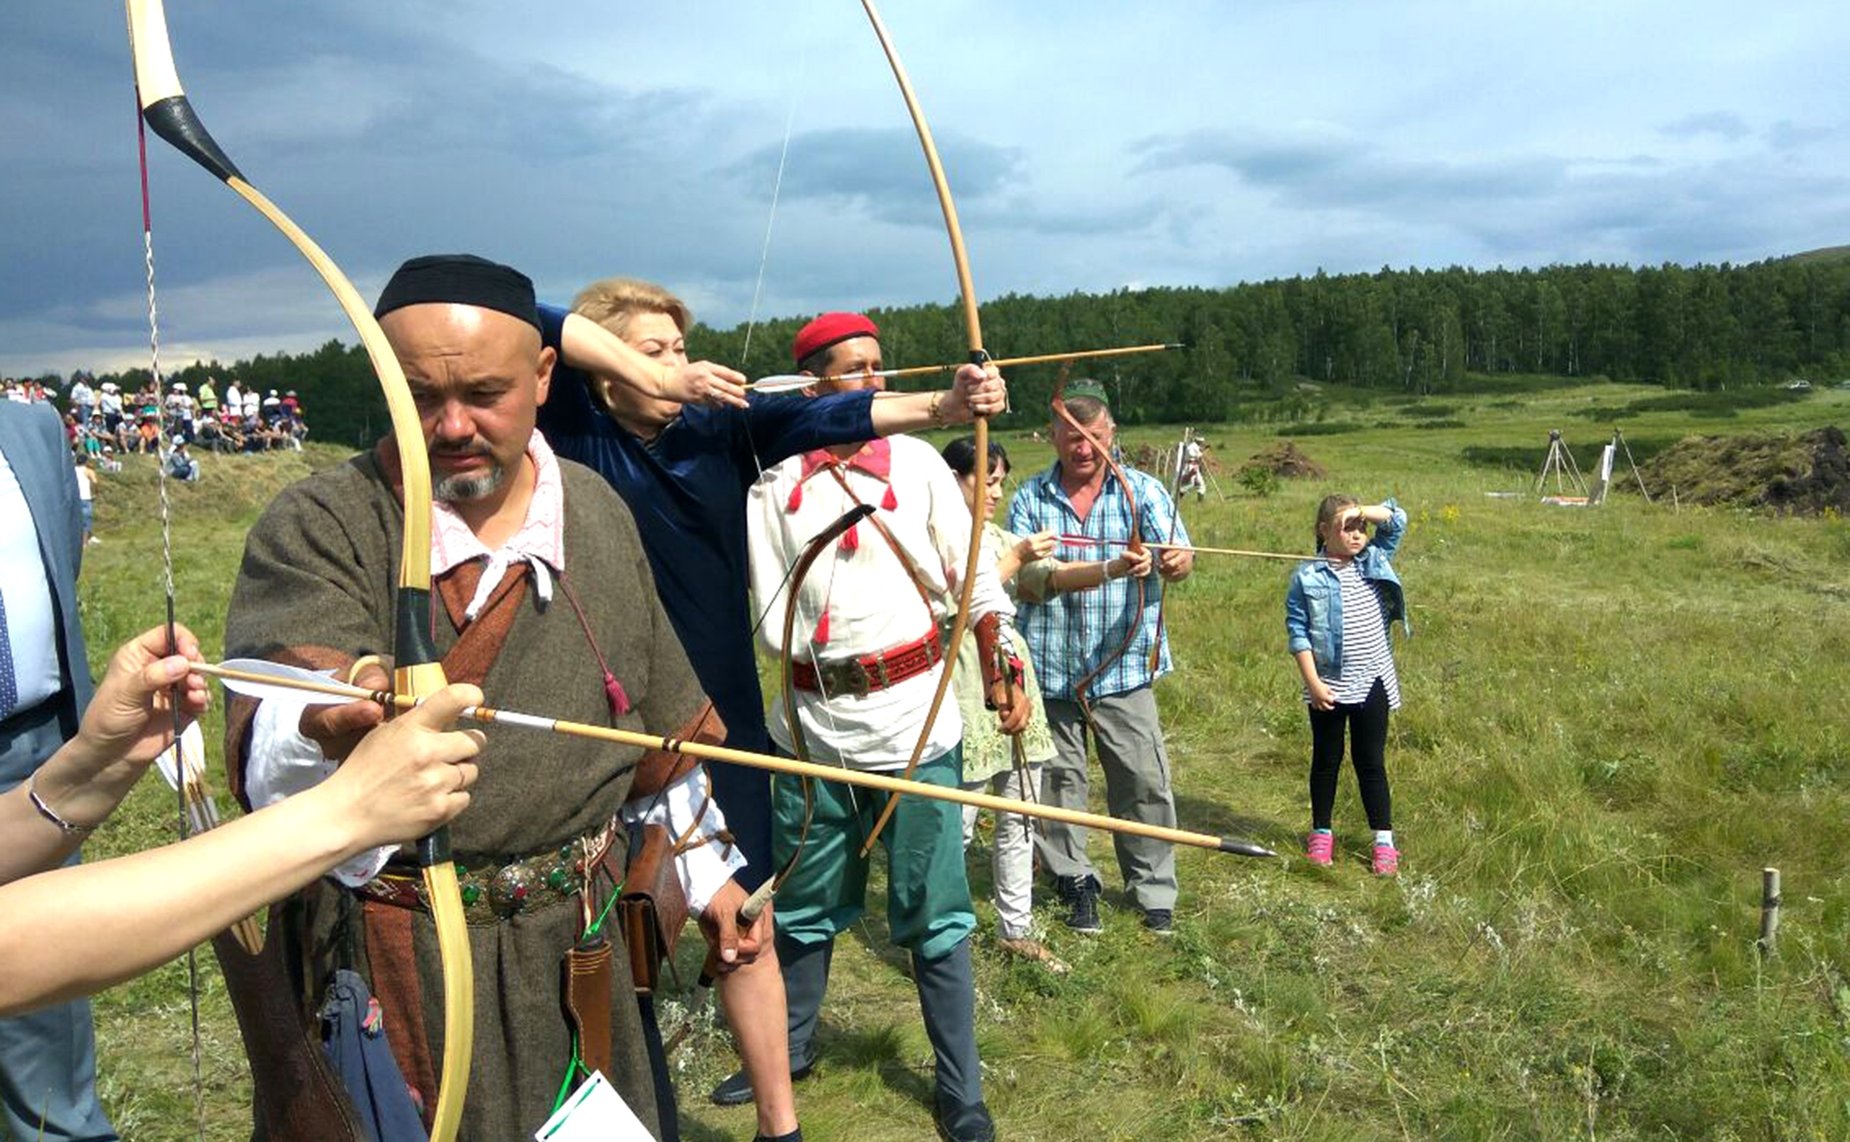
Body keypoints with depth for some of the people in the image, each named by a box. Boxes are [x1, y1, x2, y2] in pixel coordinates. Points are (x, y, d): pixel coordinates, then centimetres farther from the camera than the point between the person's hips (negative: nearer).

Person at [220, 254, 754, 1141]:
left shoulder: (598, 512, 2)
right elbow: (267, 754, -29)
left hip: (581, 950, 4)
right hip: (391, 964, -3)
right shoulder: (317, 527, -12)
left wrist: (705, 871, 16)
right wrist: (324, 733, -51)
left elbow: (658, 724, 12)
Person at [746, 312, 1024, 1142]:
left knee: (934, 917, 4)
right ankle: (789, 1047, 40)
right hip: (814, 722, 2)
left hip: (914, 716, -1)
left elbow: (975, 574, 2)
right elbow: (773, 617, -1)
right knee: (805, 907, 18)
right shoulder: (774, 486, 3)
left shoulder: (918, 463, 1)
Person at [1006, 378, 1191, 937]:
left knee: (1144, 782, 2)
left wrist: (1174, 561, -34)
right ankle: (1076, 884, 26)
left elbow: (1181, 561, -9)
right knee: (1057, 782, 8)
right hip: (1049, 668, 1)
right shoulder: (1030, 498, 3)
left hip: (1123, 667, 0)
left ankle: (1153, 891, 19)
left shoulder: (1143, 490, 3)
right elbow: (1021, 581, -6)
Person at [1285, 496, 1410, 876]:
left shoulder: (1374, 560, 4)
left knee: (1371, 762, 9)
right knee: (1326, 760, 13)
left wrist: (1364, 512, -12)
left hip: (1372, 683, 2)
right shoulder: (1307, 576, -8)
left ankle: (1384, 839, 17)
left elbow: (1397, 520, 6)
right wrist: (1312, 682, -13)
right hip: (1328, 686, -2)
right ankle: (1321, 832, 27)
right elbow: (1298, 632, -8)